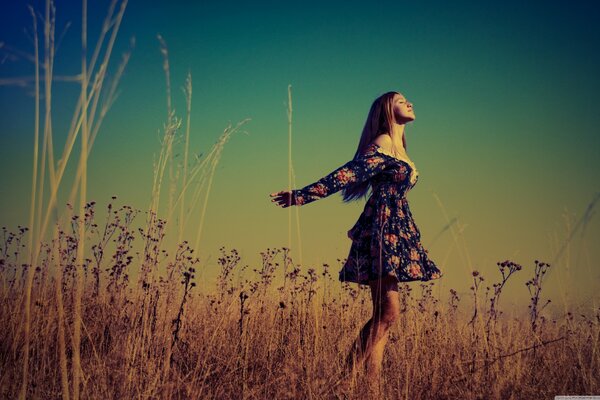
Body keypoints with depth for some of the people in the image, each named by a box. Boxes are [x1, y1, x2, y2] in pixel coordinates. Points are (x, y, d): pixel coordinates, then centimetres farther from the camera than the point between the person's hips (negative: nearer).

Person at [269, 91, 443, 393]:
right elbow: (348, 173, -13)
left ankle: (372, 383, 4)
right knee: (388, 312, -15)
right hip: (382, 230, -9)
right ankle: (346, 377, -13)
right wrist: (302, 195, -20)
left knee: (383, 315, 4)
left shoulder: (399, 148, 22)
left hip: (396, 231, 9)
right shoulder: (382, 144, -6)